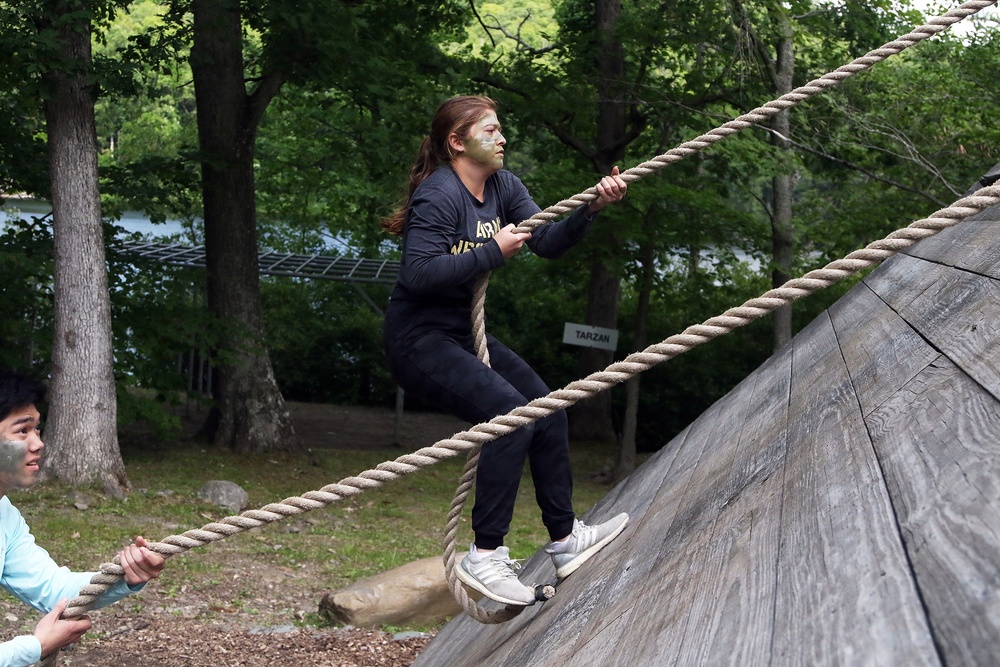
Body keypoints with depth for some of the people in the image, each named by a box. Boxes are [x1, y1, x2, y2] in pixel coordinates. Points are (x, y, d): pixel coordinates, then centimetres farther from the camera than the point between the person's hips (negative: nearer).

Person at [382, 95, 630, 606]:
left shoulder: (503, 187, 6)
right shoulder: (439, 195, -20)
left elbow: (548, 242, -1)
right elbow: (418, 275, -29)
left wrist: (591, 208, -16)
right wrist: (493, 252, -25)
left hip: (464, 334, 10)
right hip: (418, 339, -10)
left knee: (548, 410, 8)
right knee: (510, 412, -24)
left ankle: (565, 540, 20)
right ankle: (485, 556, -21)